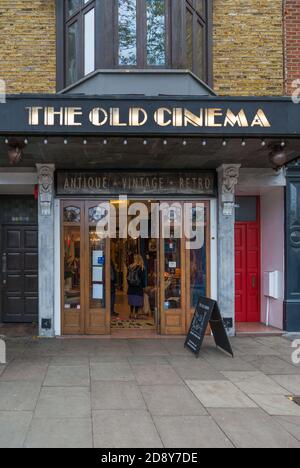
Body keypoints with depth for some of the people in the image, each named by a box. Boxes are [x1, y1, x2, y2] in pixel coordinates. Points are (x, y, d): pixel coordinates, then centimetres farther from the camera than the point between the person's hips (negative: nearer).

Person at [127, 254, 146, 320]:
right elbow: (142, 278, -8)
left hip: (131, 287, 5)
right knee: (137, 301, 1)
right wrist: (143, 286, 4)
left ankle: (131, 313, 17)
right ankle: (135, 314, 0)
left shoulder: (130, 267, 4)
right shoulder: (141, 268, -10)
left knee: (132, 300, 13)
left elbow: (127, 277, 9)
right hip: (138, 287, -5)